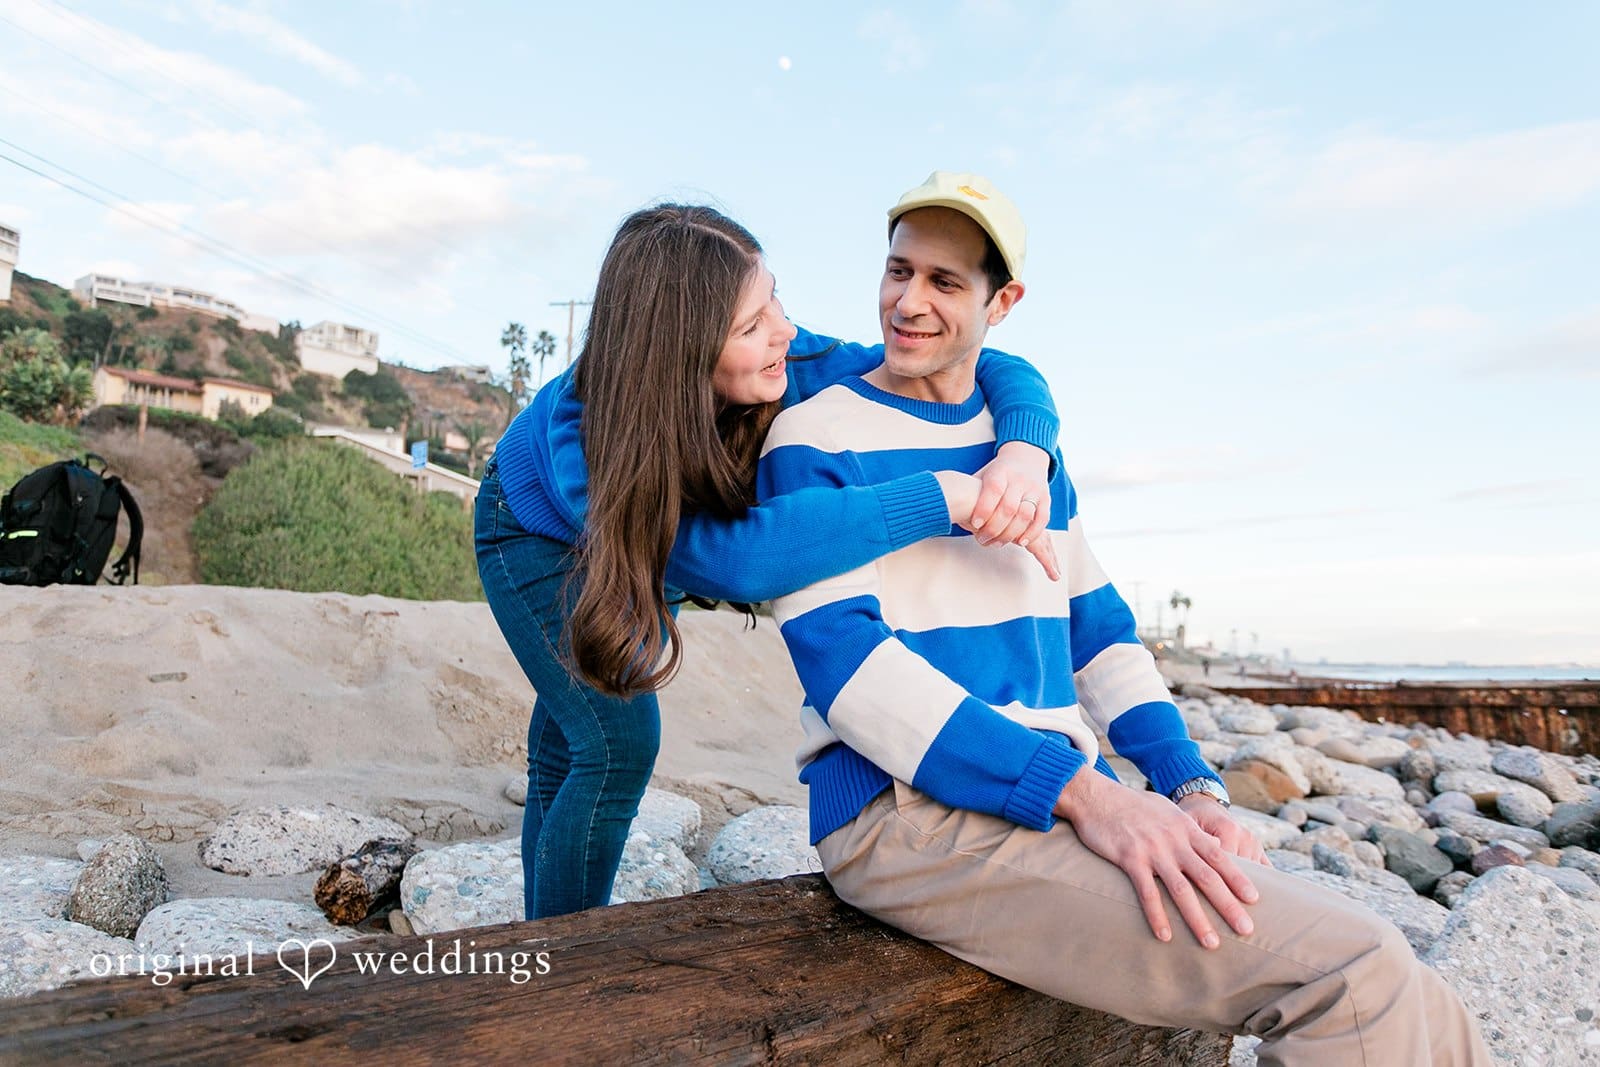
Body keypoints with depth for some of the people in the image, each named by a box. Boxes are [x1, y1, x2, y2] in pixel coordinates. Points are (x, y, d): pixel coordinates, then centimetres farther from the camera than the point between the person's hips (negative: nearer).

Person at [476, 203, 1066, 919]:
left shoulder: (786, 372, -34)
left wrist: (1024, 450, -53)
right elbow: (734, 560, -61)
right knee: (620, 745, -15)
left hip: (626, 547, 5)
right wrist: (945, 495, -62)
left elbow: (994, 372, -30)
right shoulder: (578, 438, -45)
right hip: (536, 532, -4)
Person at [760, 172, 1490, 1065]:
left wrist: (1193, 787, 4)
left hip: (1069, 801, 7)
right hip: (912, 813, -6)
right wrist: (1083, 791, -22)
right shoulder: (814, 442, -3)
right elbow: (844, 663, -16)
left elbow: (1098, 628, 18)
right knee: (1348, 973, -19)